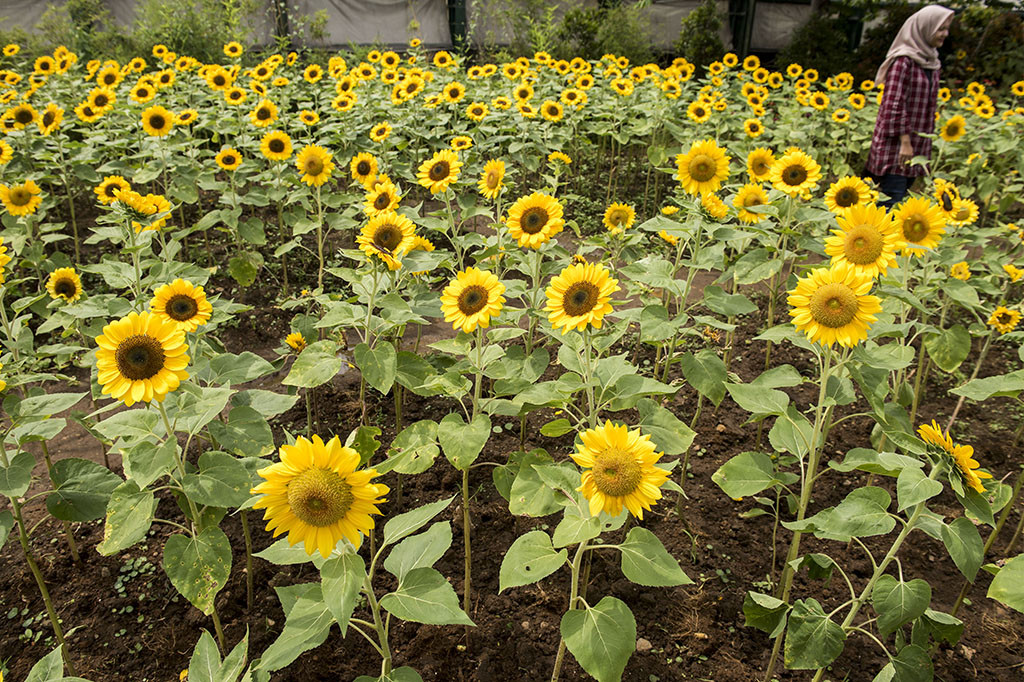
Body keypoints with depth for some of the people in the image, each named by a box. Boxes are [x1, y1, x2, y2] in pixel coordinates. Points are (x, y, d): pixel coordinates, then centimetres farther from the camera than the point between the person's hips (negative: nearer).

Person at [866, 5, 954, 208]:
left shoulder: (930, 62, 15)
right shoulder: (904, 61, -12)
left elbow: (927, 106, 20)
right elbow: (894, 104, -17)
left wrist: (926, 143, 19)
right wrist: (904, 141, -19)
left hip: (917, 144, 8)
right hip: (895, 144, -8)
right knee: (892, 198, -12)